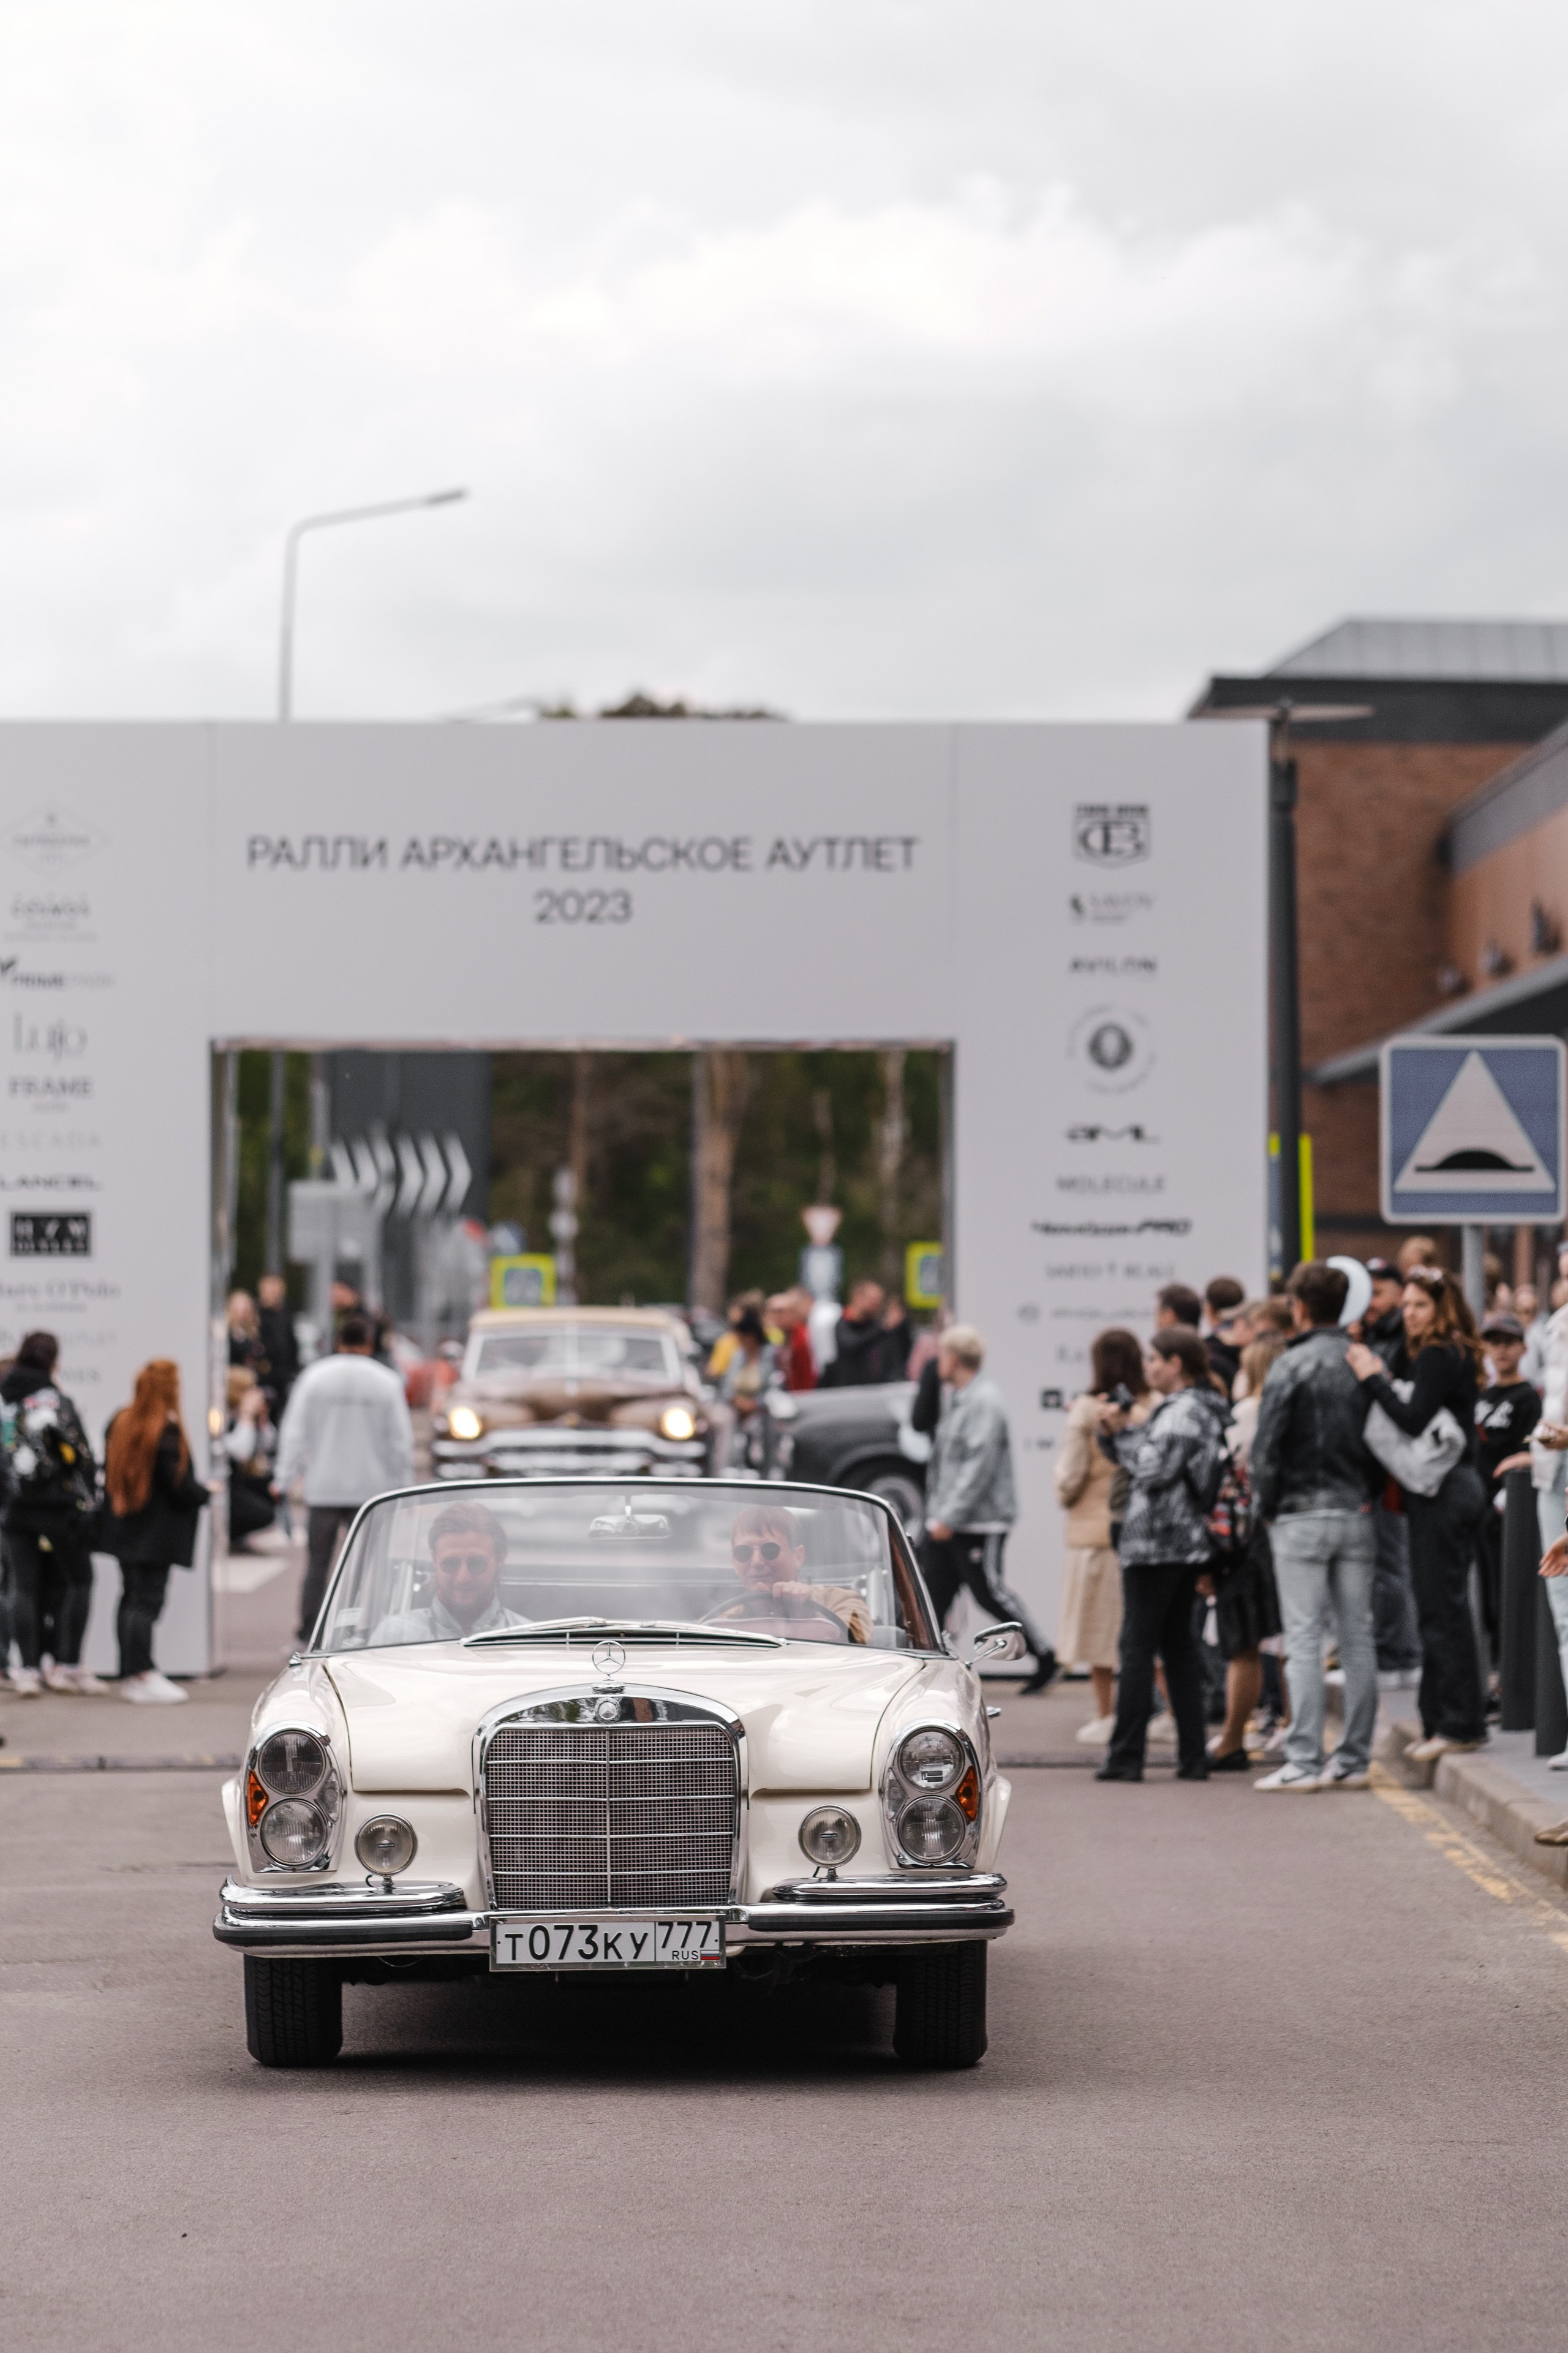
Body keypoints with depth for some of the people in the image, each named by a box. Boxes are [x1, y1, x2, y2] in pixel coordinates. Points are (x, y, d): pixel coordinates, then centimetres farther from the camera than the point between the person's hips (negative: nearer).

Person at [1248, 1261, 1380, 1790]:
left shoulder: (1291, 1366, -8)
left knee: (1304, 1639, -4)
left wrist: (1267, 1507, 1)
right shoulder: (1369, 1364, 6)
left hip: (1302, 1516, -5)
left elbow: (1267, 1446, -10)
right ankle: (1354, 1758, 10)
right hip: (1357, 1515, 5)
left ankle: (1304, 1761, -6)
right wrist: (1369, 1495, 13)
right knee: (1357, 1637, 7)